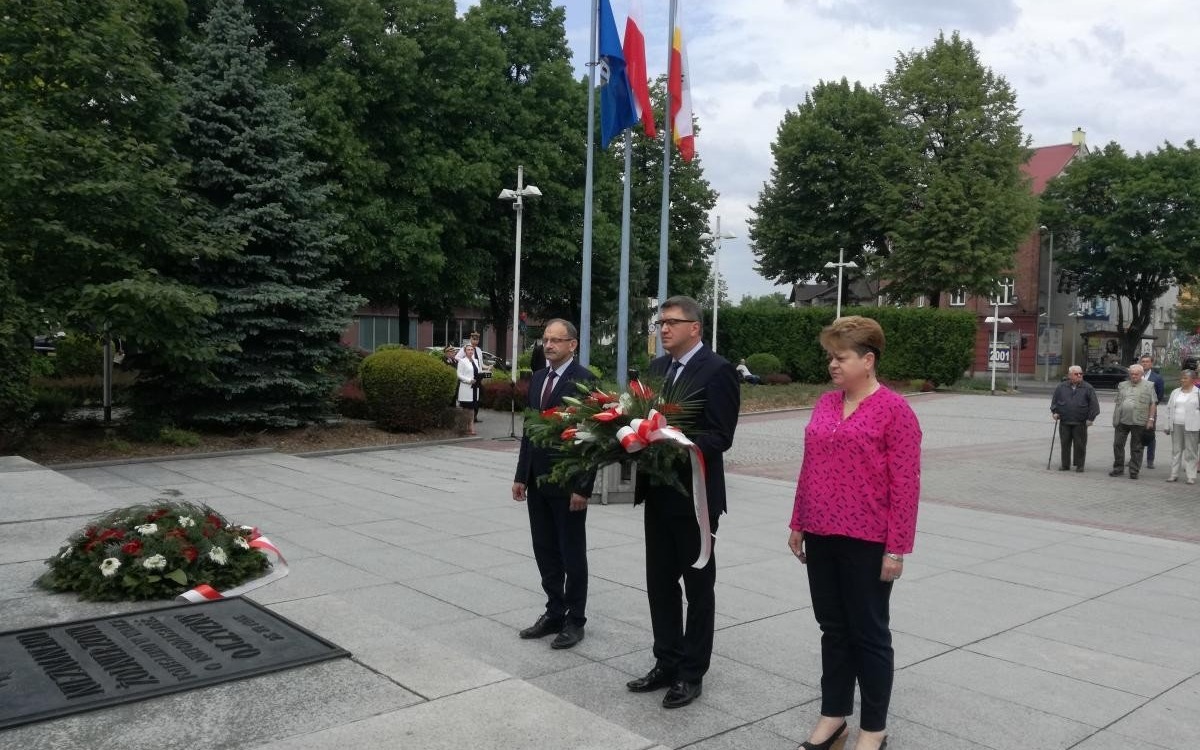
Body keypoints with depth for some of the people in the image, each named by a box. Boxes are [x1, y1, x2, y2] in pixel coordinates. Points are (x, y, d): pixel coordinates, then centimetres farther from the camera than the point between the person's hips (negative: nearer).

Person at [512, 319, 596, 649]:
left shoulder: (585, 380, -12)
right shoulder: (537, 378, 10)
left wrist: (583, 486, -17)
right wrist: (521, 474, 10)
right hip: (537, 480, 7)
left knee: (572, 554, 6)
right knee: (546, 553, 14)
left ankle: (574, 619, 18)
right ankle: (554, 613, 26)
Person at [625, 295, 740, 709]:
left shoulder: (718, 370, -12)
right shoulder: (658, 367, 12)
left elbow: (720, 437, -18)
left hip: (693, 494, -7)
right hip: (658, 491, 7)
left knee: (698, 587, 7)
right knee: (660, 583, 14)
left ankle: (691, 673, 19)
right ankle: (666, 664, 27)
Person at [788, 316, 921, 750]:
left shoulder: (893, 409, -10)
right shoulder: (825, 404, 8)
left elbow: (905, 484, -12)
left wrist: (896, 548, -14)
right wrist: (798, 523, 13)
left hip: (867, 542, -6)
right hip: (821, 536, 6)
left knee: (868, 633, 7)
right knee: (833, 629, 15)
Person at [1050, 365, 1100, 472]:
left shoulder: (1088, 388, 1)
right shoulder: (1061, 387, 7)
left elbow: (1094, 404, 0)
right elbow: (1054, 400, 14)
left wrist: (1091, 418, -5)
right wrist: (1055, 412, 2)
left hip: (1080, 423, -2)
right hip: (1064, 422, 2)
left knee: (1080, 444, 2)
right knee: (1065, 443, 7)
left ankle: (1079, 464, 13)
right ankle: (1065, 464, 16)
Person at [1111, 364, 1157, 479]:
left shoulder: (1148, 386, 3)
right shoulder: (1122, 386, 14)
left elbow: (1153, 404, 0)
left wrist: (1151, 419, -7)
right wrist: (1115, 418, 12)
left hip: (1138, 422, -4)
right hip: (1122, 421, 4)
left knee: (1136, 448, 3)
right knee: (1117, 444, 4)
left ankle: (1134, 471, 10)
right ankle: (1118, 468, 15)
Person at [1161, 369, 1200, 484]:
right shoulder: (1175, 392, 14)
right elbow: (1168, 409, 15)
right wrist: (1166, 425, 10)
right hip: (1176, 426, 4)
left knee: (1190, 451, -1)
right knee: (1176, 450, 8)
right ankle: (1174, 474, 14)